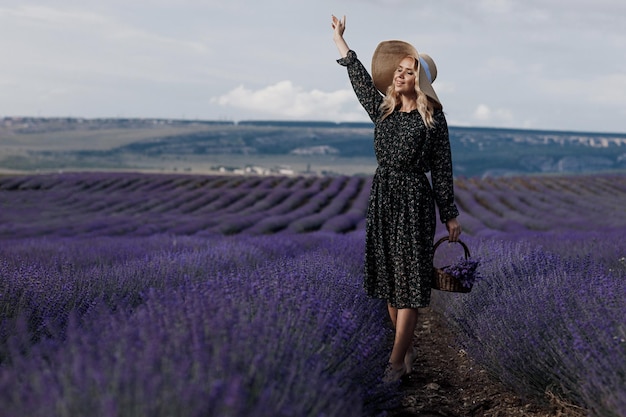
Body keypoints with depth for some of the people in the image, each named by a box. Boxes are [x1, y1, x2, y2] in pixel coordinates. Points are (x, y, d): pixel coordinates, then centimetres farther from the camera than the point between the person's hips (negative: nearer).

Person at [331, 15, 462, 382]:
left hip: (414, 203, -6)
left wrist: (451, 215, -2)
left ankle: (397, 361, -2)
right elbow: (360, 78, 23)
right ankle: (408, 348, 23)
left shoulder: (432, 118, -6)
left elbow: (442, 169, -3)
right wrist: (339, 39, 32)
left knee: (408, 282, -4)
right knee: (389, 277, 9)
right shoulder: (383, 109, 9)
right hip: (382, 199, 6)